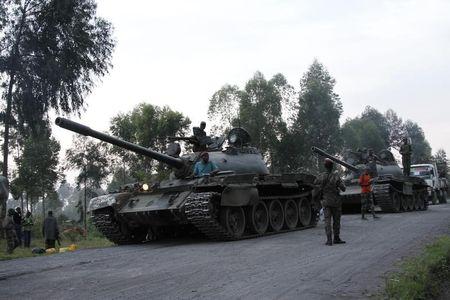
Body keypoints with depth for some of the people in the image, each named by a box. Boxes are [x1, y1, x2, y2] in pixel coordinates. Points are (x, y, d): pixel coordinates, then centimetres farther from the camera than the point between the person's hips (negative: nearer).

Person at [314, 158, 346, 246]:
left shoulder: (321, 177, -5)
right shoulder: (336, 176, -13)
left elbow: (314, 184, 10)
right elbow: (343, 188, -13)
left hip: (326, 202, 2)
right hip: (336, 201, -1)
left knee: (327, 220, 3)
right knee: (336, 220, 12)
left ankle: (329, 240, -4)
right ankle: (336, 238, 20)